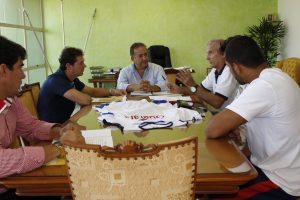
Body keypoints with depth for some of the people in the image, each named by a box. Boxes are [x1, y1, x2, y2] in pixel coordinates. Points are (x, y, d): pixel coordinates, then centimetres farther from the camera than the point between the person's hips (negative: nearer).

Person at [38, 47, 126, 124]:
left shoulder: (72, 79, 5)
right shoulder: (56, 80, -23)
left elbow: (92, 91, 15)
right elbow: (85, 100, -30)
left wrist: (112, 91, 0)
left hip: (64, 122, 8)